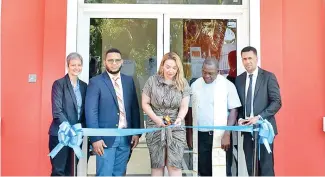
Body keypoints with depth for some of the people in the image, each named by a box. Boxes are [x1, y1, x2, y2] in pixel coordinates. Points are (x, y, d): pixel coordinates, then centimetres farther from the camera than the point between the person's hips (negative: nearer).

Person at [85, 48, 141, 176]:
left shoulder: (129, 81, 9)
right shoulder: (95, 82, -4)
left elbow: (134, 108, 12)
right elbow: (91, 111, -9)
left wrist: (136, 132, 6)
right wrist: (95, 138, -15)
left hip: (126, 136, 4)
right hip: (106, 137, -4)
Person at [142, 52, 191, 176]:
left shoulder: (183, 84, 2)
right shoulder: (152, 81, -1)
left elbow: (184, 107, 2)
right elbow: (145, 103, 1)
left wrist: (179, 118, -19)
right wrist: (155, 118, -13)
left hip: (176, 128, 0)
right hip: (155, 127, 0)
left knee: (175, 165, -5)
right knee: (157, 164, 7)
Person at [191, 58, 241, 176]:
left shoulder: (227, 85, -5)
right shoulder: (195, 85, 6)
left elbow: (234, 110, -7)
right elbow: (191, 111, 9)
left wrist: (227, 135, -15)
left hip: (219, 135, -3)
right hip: (200, 135, 3)